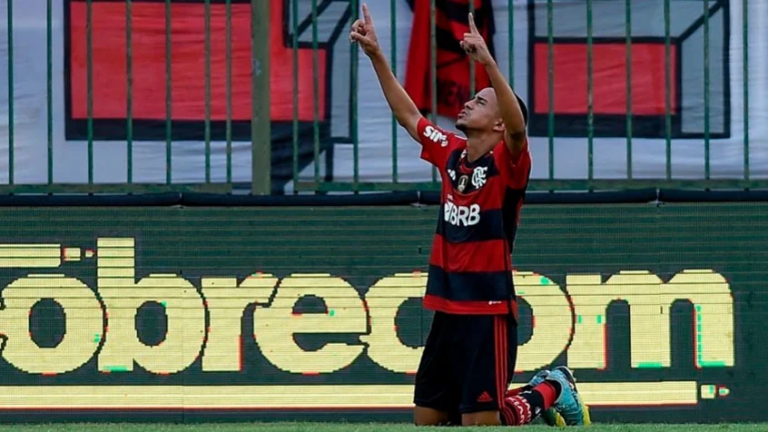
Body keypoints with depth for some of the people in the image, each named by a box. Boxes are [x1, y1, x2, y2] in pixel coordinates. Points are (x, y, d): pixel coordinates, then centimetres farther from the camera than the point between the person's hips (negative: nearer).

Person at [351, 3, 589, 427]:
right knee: (427, 420, 9)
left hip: (489, 314, -7)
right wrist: (375, 55, 15)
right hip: (447, 311, 7)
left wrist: (488, 63, -41)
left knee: (479, 424, -8)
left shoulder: (507, 162, -9)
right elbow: (408, 114, 20)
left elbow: (518, 125, -30)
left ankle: (551, 391, 19)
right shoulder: (451, 153, 10)